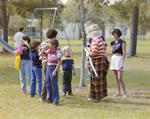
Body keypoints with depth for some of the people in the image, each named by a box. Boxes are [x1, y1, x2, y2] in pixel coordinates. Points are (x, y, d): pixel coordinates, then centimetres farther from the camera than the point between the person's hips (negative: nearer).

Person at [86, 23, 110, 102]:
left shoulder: (95, 41, -19)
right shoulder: (101, 40, 11)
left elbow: (94, 53, -28)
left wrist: (88, 54, -8)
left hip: (97, 62, -10)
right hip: (102, 60, 10)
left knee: (97, 80, -1)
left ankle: (99, 97, 5)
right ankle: (93, 97, 23)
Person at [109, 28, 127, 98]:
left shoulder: (122, 43, -10)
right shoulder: (113, 43, 11)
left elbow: (124, 53, -15)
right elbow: (110, 53, 13)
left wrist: (122, 64, -23)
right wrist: (111, 50, -12)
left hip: (120, 60, -7)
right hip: (113, 60, 7)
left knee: (120, 79, -11)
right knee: (116, 78, 9)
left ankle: (124, 93, 0)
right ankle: (118, 93, 16)